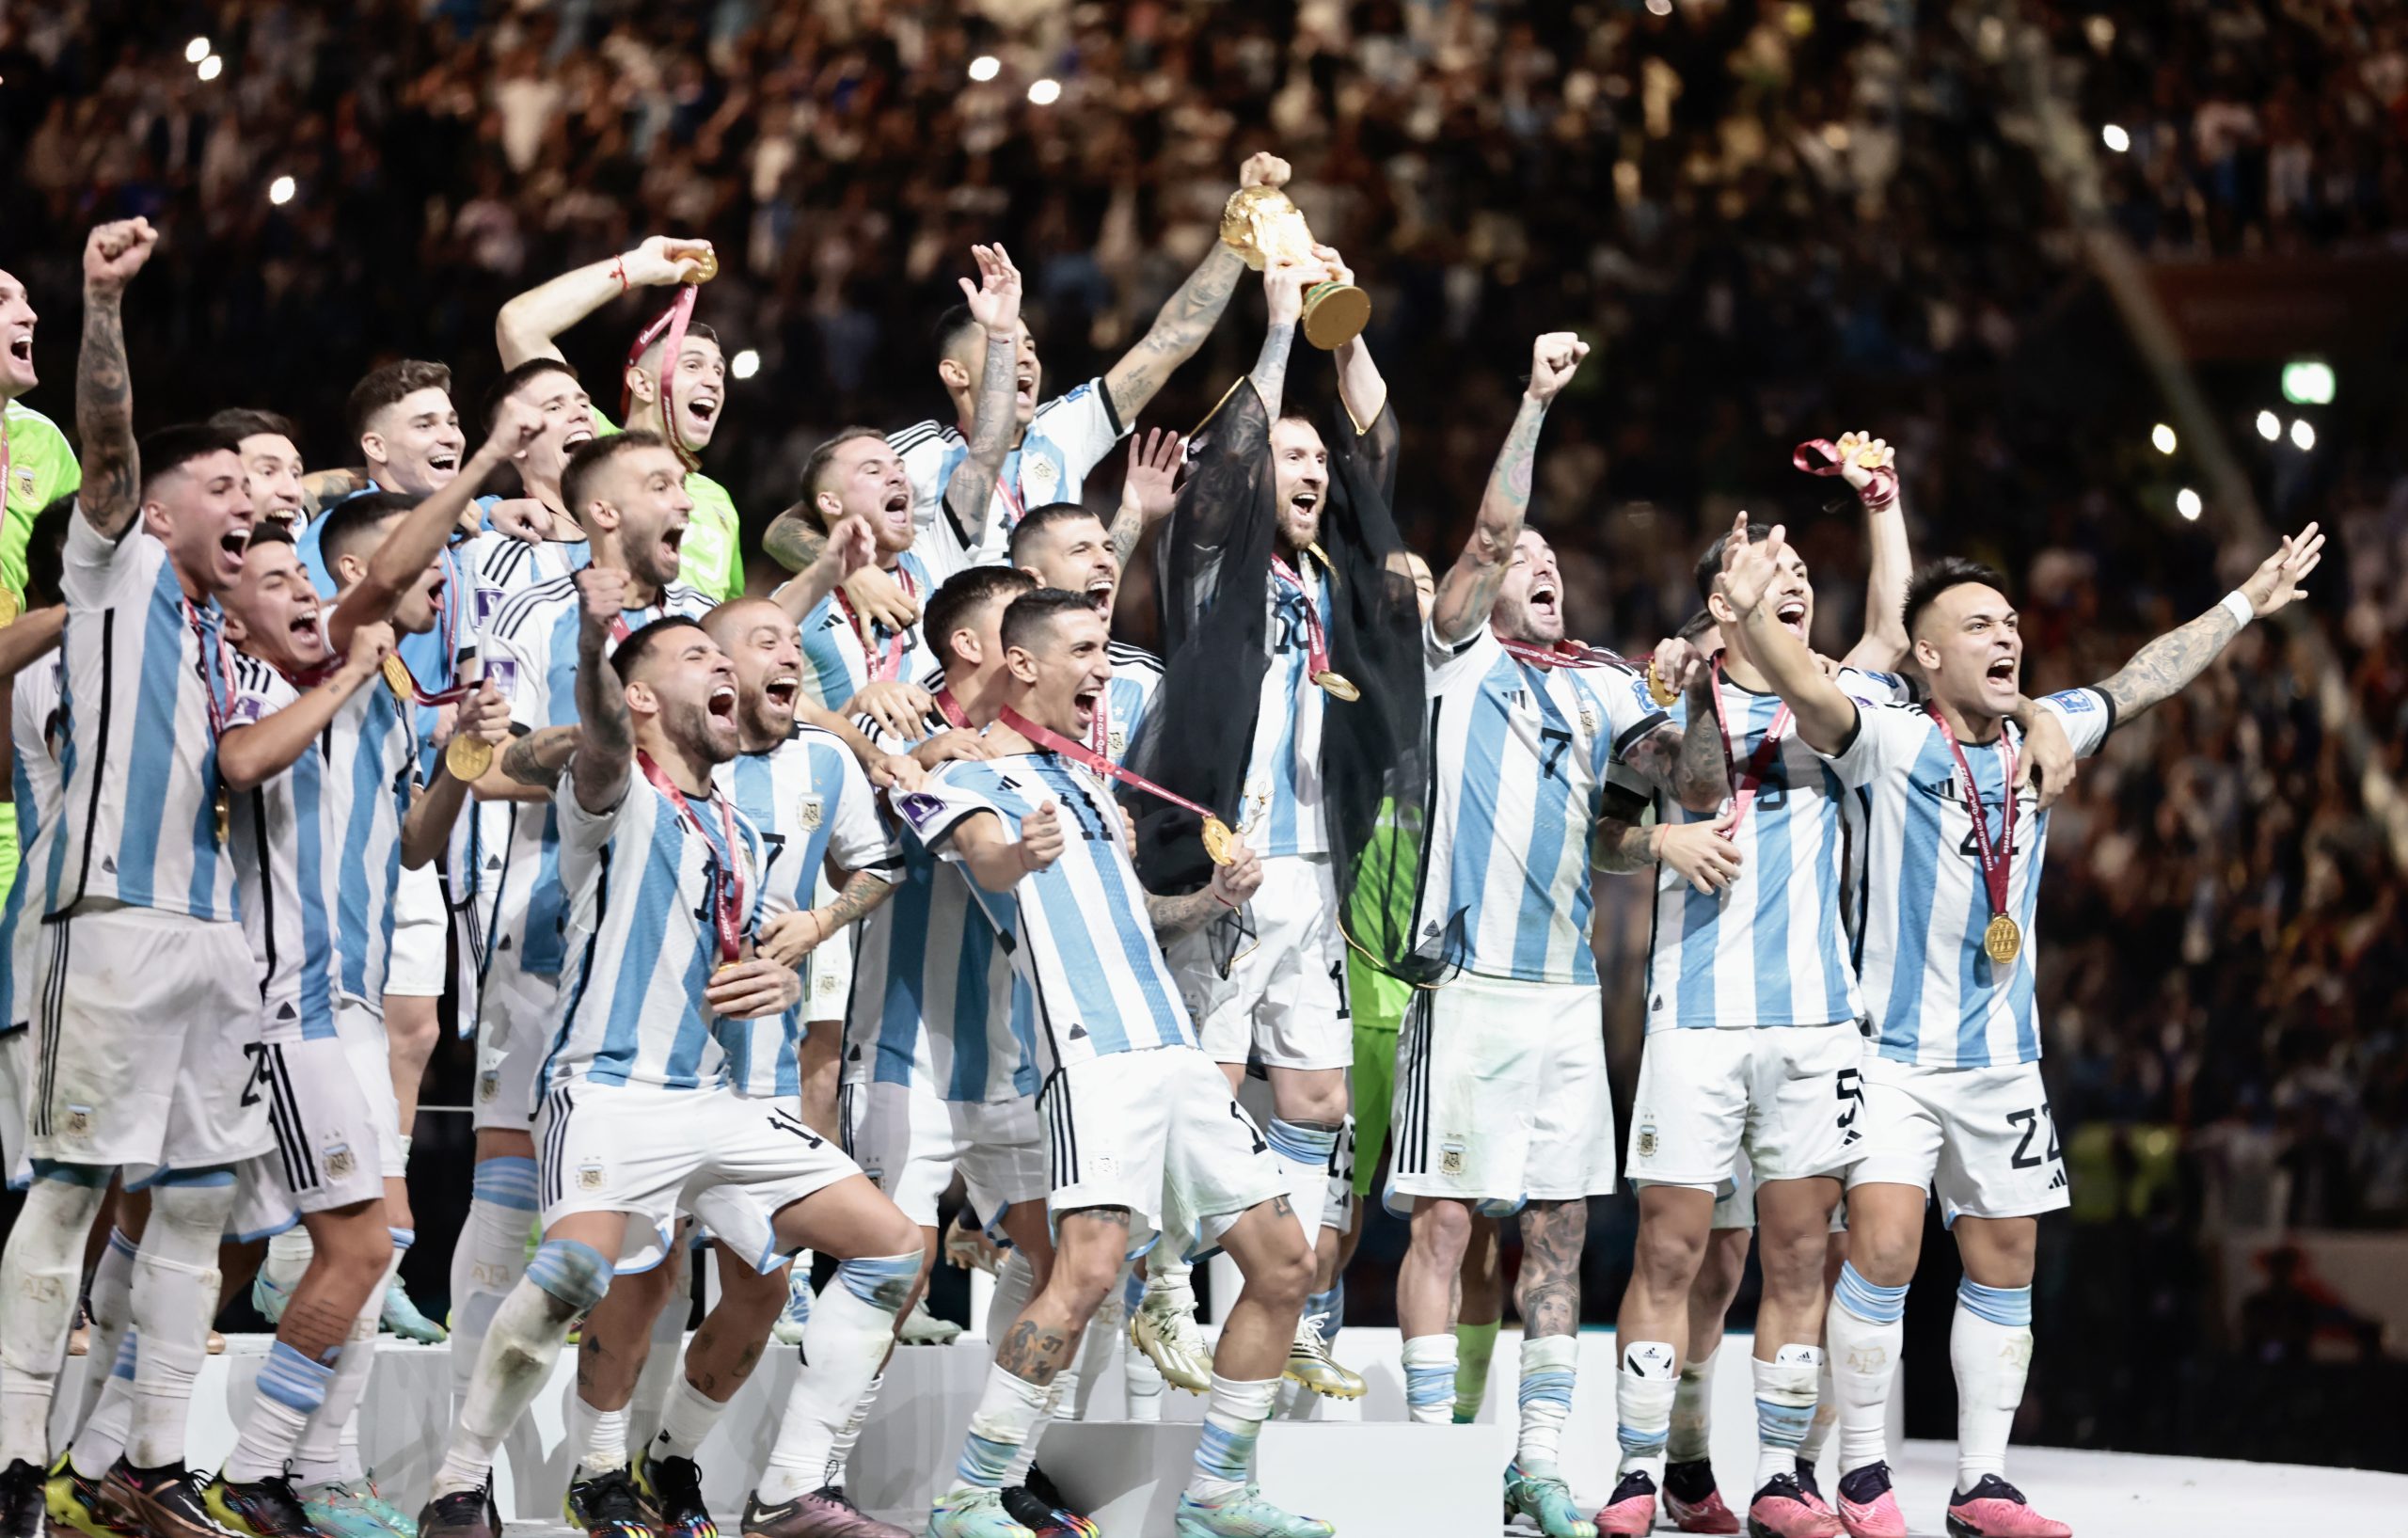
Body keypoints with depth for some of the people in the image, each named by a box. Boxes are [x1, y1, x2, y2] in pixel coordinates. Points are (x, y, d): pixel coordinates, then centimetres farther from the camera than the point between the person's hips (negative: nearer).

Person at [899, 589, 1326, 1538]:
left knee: (1284, 1267, 7)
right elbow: (987, 858, -24)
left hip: (1177, 1056, 9)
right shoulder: (974, 781, -1)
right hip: (1093, 1058, -8)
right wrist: (1020, 858, -48)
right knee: (1089, 1267, -24)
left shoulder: (1086, 778, 24)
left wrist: (1213, 898, 12)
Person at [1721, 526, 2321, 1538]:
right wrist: (1754, 621, -51)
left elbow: (2140, 681, 23)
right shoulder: (1890, 742, -10)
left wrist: (2244, 604, 32)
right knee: (1883, 1253, -15)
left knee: (2005, 1267, 8)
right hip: (1895, 1054, -6)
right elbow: (1813, 697, -30)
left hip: (2004, 1061, 6)